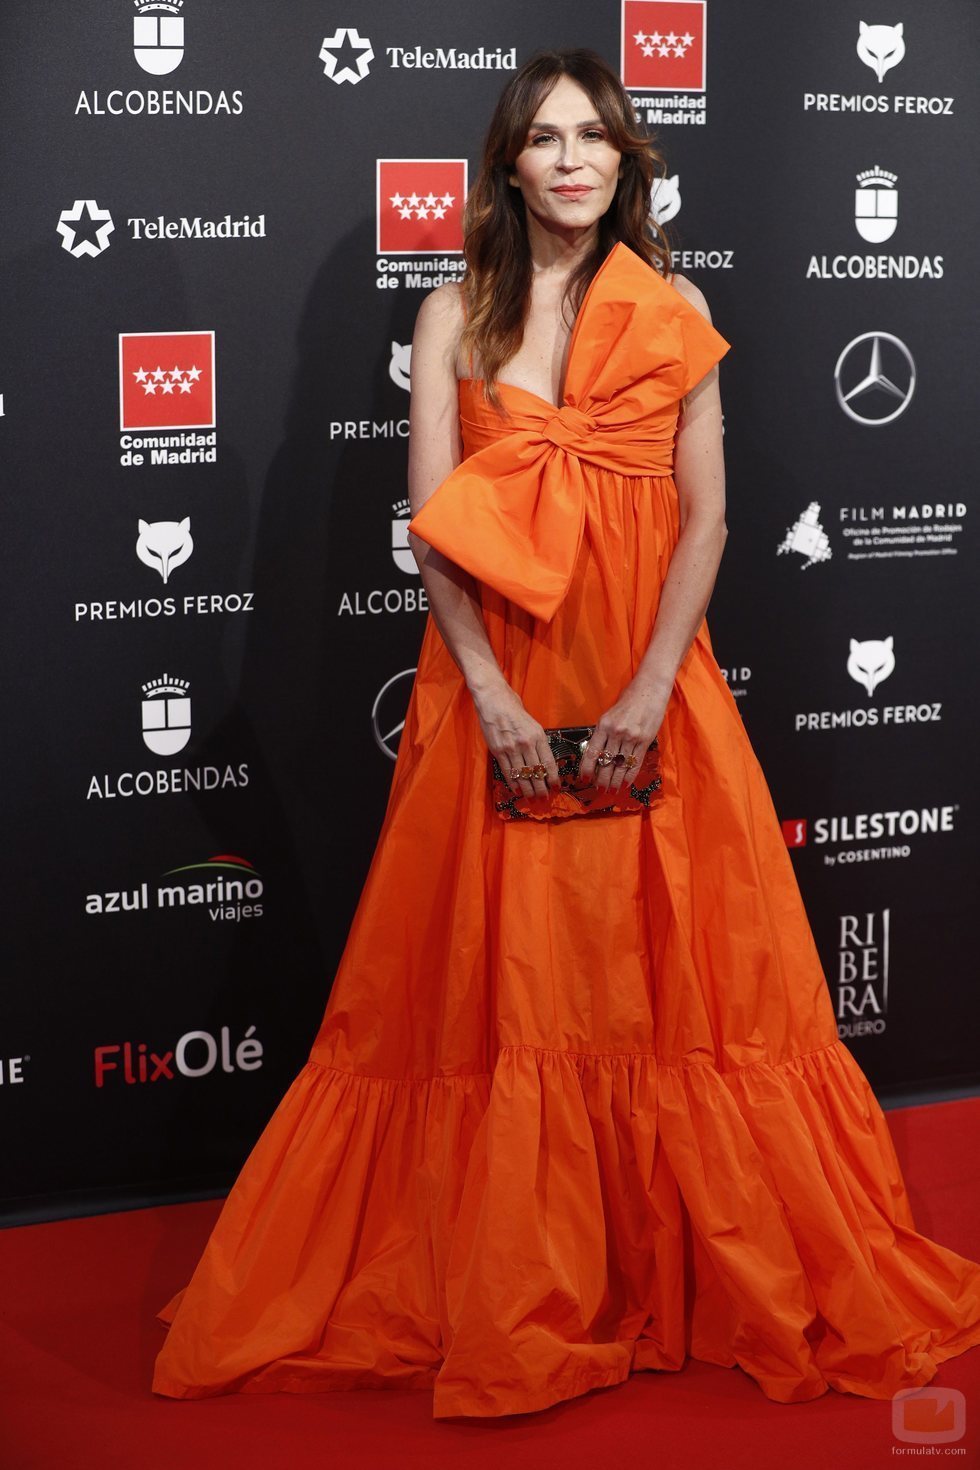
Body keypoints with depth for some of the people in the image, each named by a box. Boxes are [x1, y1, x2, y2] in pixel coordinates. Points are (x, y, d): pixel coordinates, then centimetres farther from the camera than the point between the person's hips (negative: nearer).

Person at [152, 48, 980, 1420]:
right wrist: (498, 700, -13)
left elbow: (706, 514, 0)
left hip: (650, 685, 0)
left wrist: (652, 691, -12)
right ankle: (506, 1292, 15)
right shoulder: (457, 316, 4)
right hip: (498, 686, 0)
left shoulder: (676, 311, 5)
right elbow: (431, 525, -3)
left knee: (673, 974, 5)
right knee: (499, 982, 3)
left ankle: (707, 1273, 19)